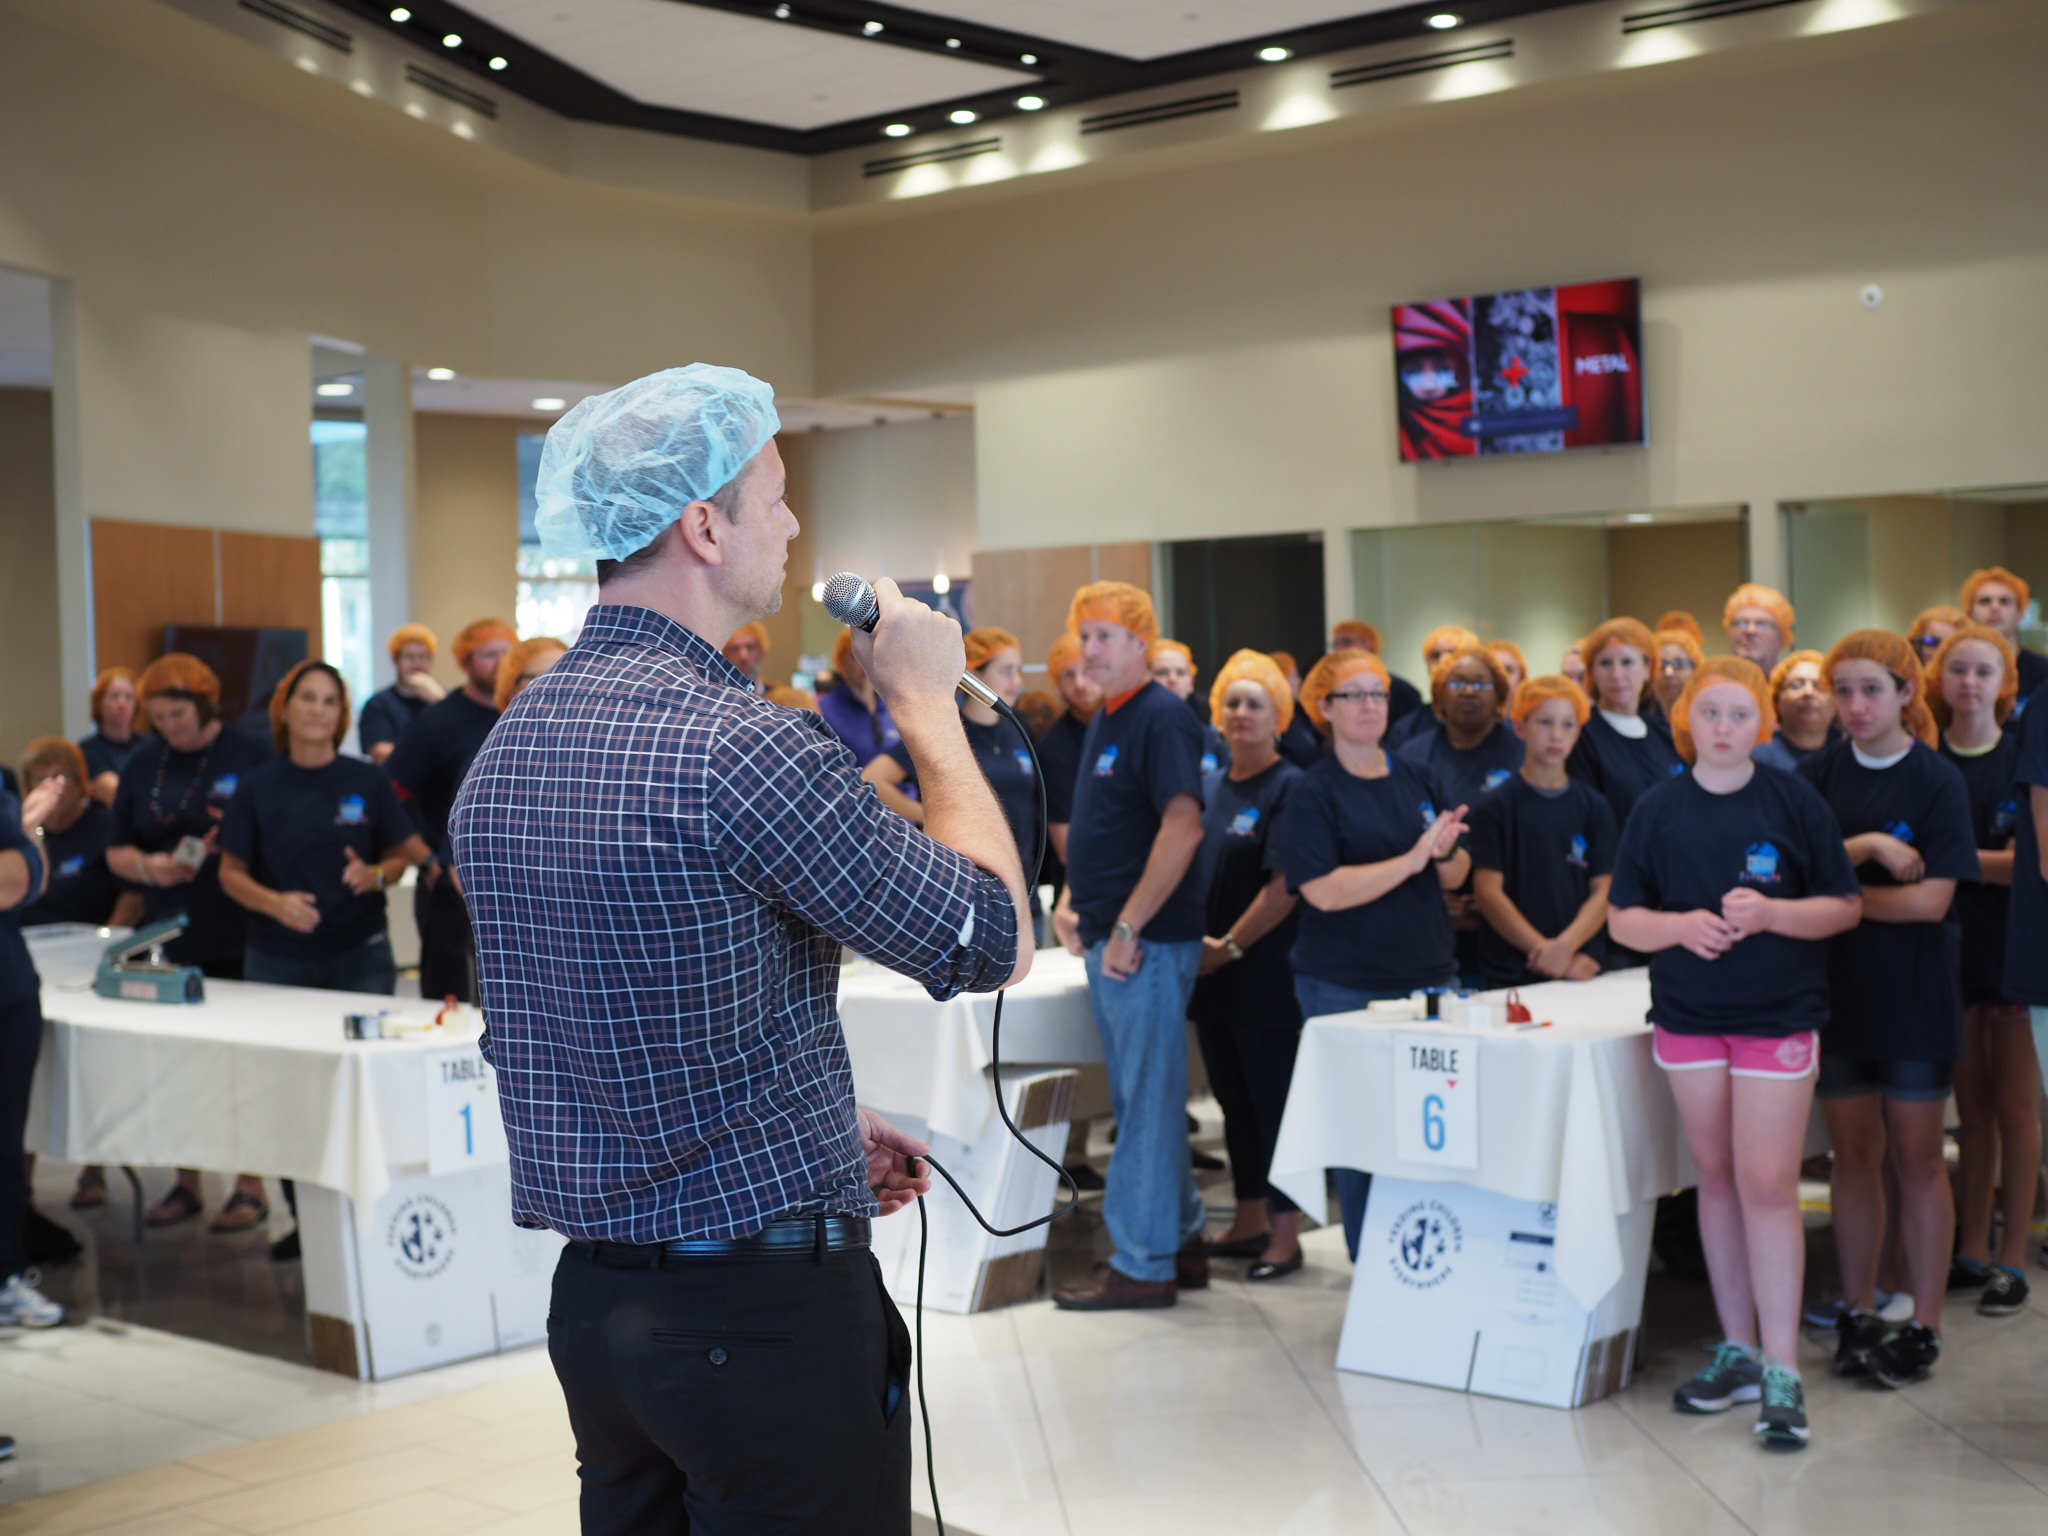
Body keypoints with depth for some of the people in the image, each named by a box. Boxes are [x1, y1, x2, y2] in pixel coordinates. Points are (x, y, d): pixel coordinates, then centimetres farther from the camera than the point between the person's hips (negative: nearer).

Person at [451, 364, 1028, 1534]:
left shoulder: (507, 746, 6)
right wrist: (929, 703, -4)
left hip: (593, 1294, 8)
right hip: (766, 1304, -8)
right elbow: (996, 943, -13)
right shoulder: (743, 744, -21)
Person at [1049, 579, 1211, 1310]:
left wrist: (1127, 928, -21)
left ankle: (1143, 1264, 5)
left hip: (1147, 942, -9)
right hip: (1107, 937, 9)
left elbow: (1182, 828, -22)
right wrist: (1071, 900, 8)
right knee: (1141, 1098, 15)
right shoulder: (1103, 720, 15)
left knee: (1147, 1102, -2)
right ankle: (1181, 1242, 25)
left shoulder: (1162, 718, -13)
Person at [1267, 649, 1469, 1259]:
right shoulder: (1313, 792, -5)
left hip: (1428, 975, 4)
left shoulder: (1417, 779, 10)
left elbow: (1456, 877, 14)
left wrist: (1446, 851, -9)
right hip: (1348, 988, -4)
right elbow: (1324, 890, -16)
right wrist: (1413, 858, -21)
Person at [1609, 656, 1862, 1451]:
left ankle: (1781, 1370, -3)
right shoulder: (1658, 810, 2)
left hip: (1778, 1016, -3)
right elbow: (1623, 918, 3)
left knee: (1767, 1183, -8)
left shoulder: (1793, 802, -3)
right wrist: (1679, 925, -17)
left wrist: (1771, 913, -19)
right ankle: (1738, 1349, 21)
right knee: (1717, 1179, 10)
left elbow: (1845, 906, -1)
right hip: (1688, 1016, 3)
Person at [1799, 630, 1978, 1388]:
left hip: (1914, 991, -3)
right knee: (1854, 1153, 9)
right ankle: (1858, 1315, 19)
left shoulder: (1937, 780, -7)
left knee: (1916, 1158, 4)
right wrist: (1866, 847, -18)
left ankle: (1924, 1325, 13)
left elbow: (1930, 900, -14)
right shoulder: (1818, 775, 3)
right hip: (1837, 986, 3)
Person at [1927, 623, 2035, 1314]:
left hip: (2013, 945, -3)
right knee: (1971, 1107, 11)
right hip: (1952, 945, 3)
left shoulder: (2025, 756, -6)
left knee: (2014, 1107, 2)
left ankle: (2012, 1258, 9)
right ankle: (1972, 1250, 18)